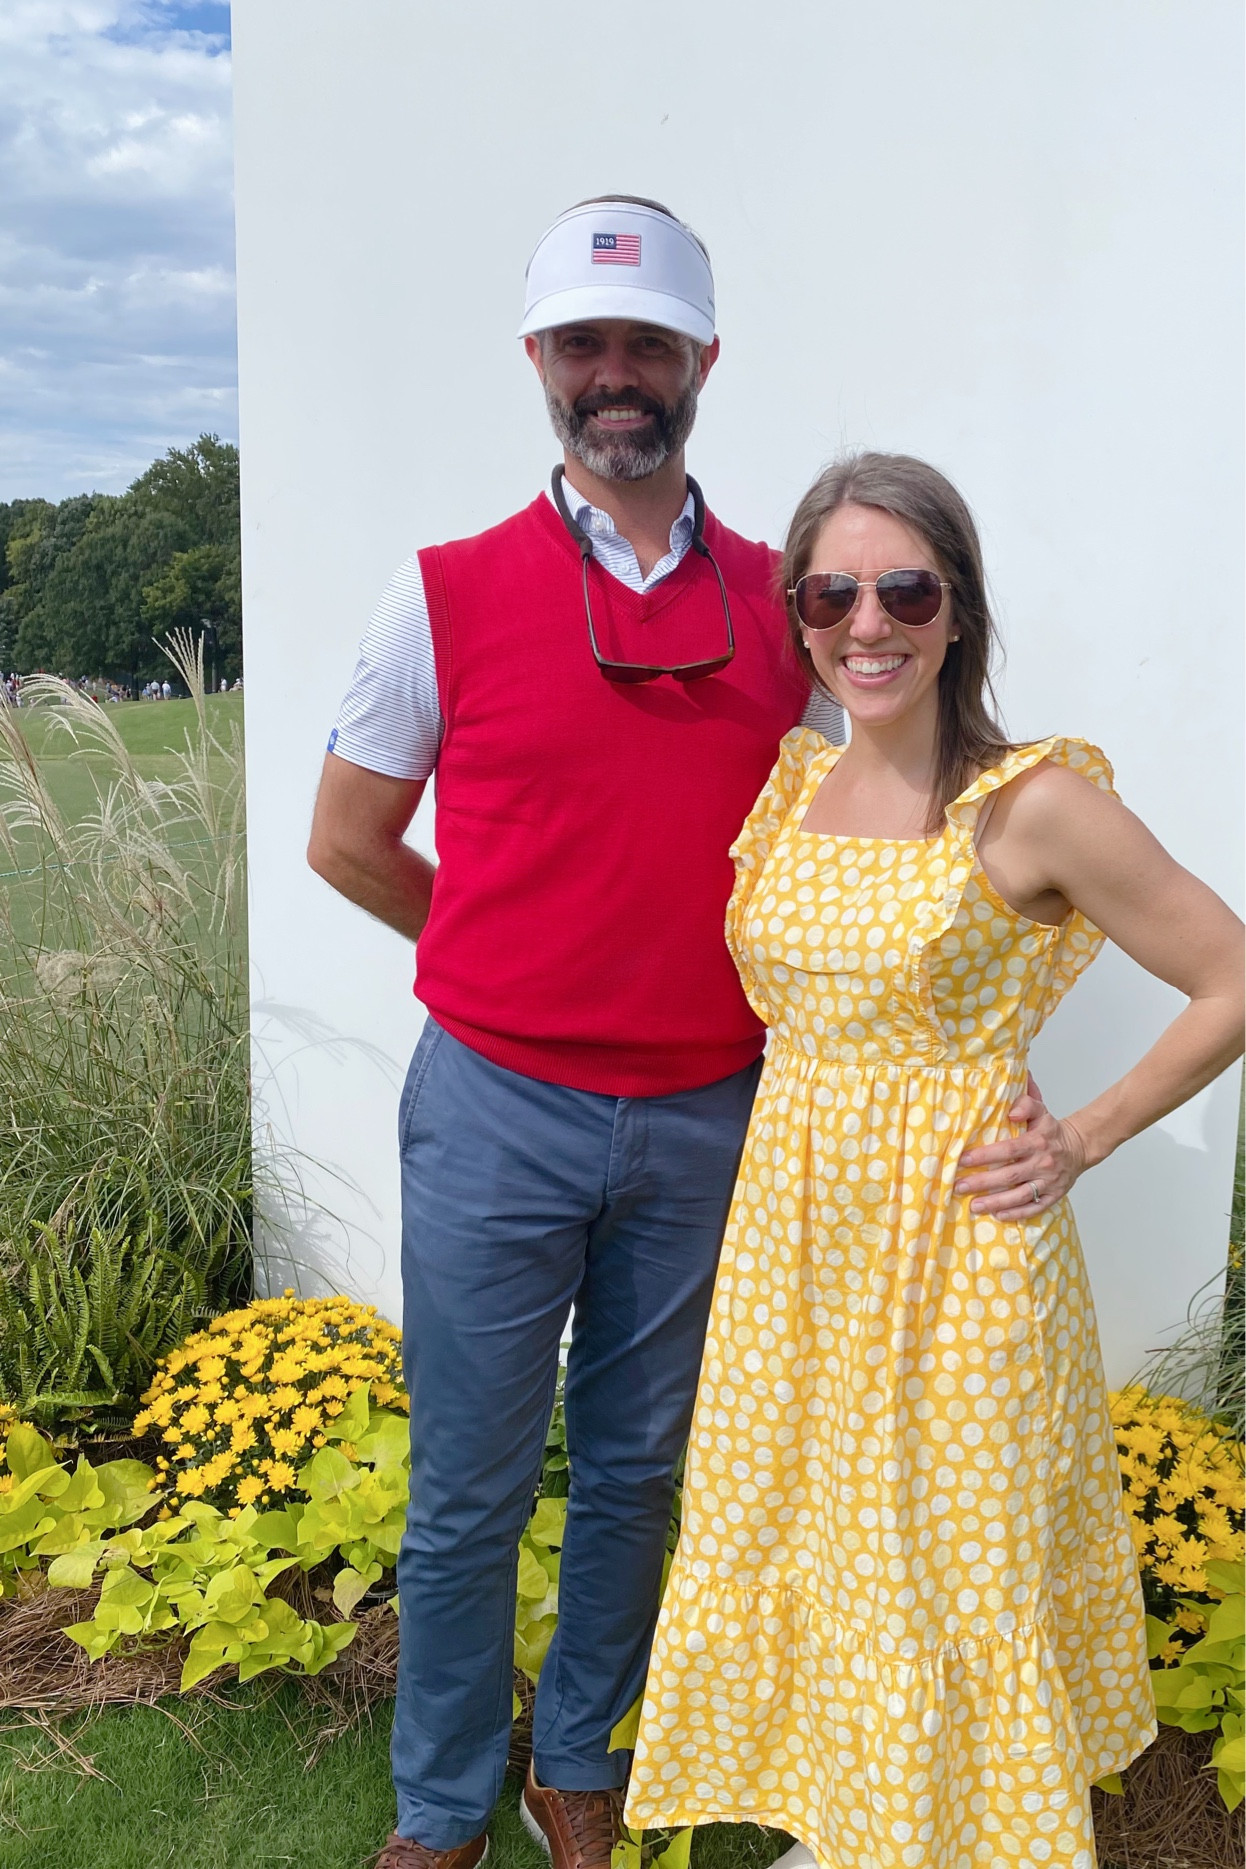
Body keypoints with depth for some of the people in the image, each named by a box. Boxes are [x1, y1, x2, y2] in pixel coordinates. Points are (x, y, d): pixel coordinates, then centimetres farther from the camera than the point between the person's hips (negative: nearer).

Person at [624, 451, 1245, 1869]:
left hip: (956, 1244, -5)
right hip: (791, 1224, 6)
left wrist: (1082, 1144, -9)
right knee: (796, 1540, 19)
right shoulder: (786, 785, 1)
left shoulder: (1036, 806, -15)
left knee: (951, 1567, 10)